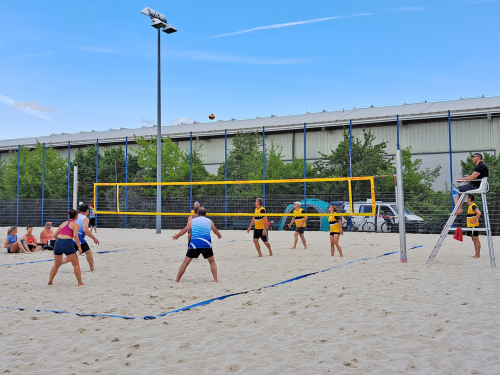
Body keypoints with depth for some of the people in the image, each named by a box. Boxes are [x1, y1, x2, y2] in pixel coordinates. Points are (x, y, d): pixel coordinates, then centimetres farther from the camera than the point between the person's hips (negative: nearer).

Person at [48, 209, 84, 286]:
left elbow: (55, 235, 19)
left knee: (56, 265, 23)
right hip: (67, 243, -6)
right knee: (76, 264, 7)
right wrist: (79, 247, -8)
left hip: (58, 243, 6)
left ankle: (49, 282, 29)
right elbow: (75, 236, -11)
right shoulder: (76, 225, 5)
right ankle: (80, 282, 9)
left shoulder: (63, 223, 22)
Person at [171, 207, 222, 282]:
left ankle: (177, 280, 9)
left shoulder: (192, 221, 12)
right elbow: (215, 231, 29)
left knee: (185, 263, 10)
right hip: (206, 244, 0)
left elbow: (184, 231, 19)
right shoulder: (209, 221, 14)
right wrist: (219, 235, 51)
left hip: (194, 244, 0)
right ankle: (215, 279, 13)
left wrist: (177, 236, 38)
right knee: (212, 262, 21)